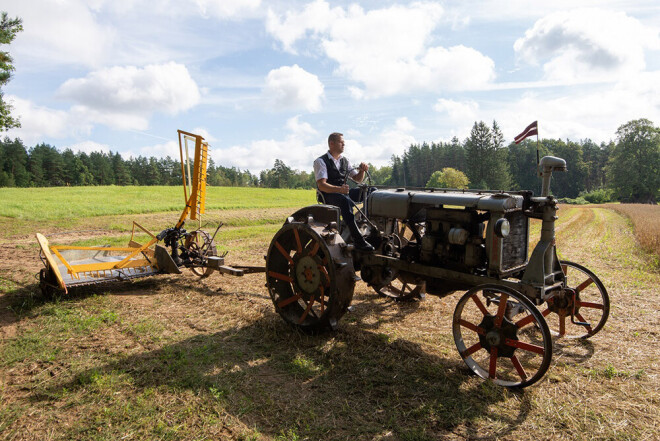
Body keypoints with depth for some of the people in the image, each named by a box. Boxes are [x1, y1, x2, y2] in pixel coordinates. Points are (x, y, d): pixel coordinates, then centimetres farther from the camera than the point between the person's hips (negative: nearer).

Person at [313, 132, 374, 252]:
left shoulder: (344, 160, 18)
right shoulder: (321, 161, -4)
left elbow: (357, 179, 21)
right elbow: (321, 185, -17)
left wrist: (362, 170, -2)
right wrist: (339, 189, -34)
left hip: (345, 192, 7)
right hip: (329, 196, -7)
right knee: (345, 200, -40)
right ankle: (358, 240, -44)